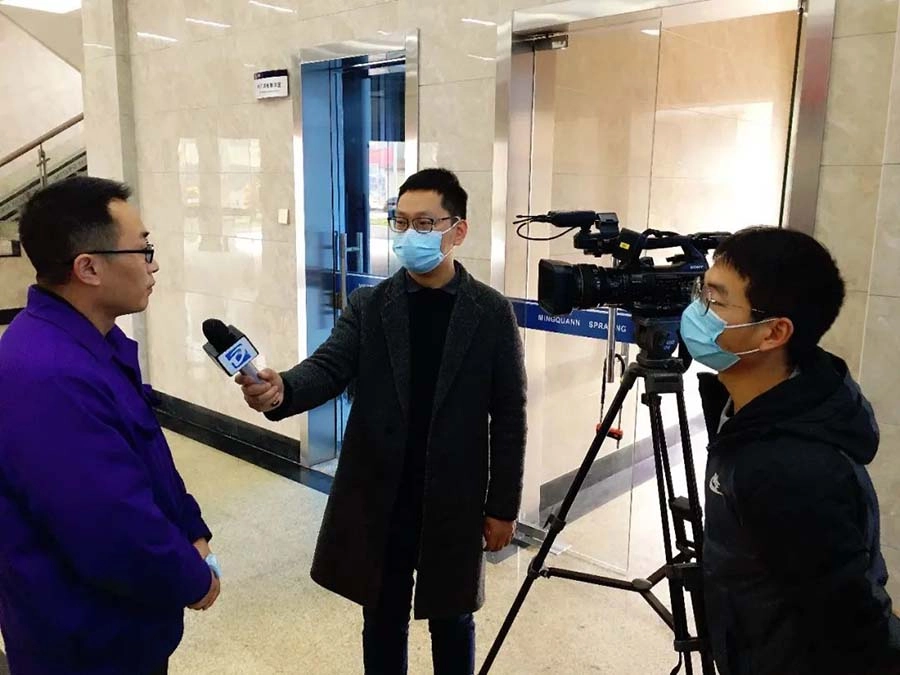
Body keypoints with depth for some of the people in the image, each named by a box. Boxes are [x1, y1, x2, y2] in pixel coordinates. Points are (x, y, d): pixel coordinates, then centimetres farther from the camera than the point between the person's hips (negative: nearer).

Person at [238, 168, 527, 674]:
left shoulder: (492, 312, -5)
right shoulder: (369, 306, 0)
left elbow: (509, 415, -3)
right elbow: (329, 367, -14)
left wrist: (503, 505, -3)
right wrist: (282, 390, -36)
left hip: (454, 503, -1)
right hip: (379, 500, 1)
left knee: (452, 620, 18)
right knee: (383, 620, 18)